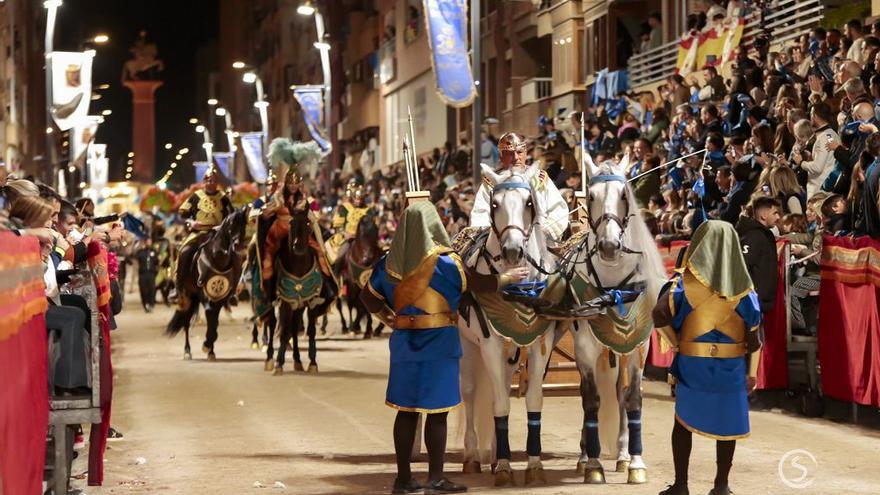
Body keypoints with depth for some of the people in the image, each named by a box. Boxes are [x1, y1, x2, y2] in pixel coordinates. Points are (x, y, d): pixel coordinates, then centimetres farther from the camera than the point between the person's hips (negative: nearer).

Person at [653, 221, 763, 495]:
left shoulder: (686, 279, -6)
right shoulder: (743, 287, -2)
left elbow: (660, 314, -17)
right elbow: (754, 334, -3)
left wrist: (676, 341, -2)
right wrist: (752, 372, 5)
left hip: (691, 362, -1)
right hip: (732, 367, 1)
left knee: (684, 421, 13)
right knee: (726, 422, 12)